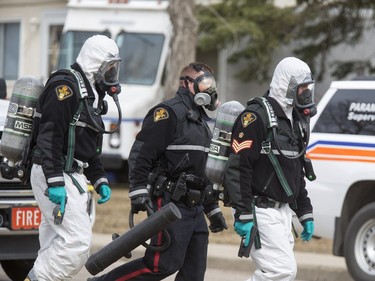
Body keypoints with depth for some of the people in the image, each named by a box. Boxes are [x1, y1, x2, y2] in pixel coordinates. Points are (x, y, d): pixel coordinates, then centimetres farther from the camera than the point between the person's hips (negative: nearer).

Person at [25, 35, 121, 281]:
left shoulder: (90, 93, 21)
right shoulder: (66, 85, -12)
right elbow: (49, 136, -21)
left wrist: (100, 181, 20)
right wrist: (55, 181, -26)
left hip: (72, 176, 10)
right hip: (55, 176, -10)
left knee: (56, 244, 9)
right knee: (78, 241, -17)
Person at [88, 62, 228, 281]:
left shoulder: (201, 121, 22)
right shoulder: (169, 113, -8)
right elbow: (140, 154, -16)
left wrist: (213, 209, 26)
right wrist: (138, 192, -24)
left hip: (195, 207, 9)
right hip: (170, 205, -9)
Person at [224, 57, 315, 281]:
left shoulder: (295, 121, 17)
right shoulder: (256, 117, -13)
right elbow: (237, 168, -19)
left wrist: (305, 213, 22)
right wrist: (243, 216, -22)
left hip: (283, 211, 9)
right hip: (261, 211, -9)